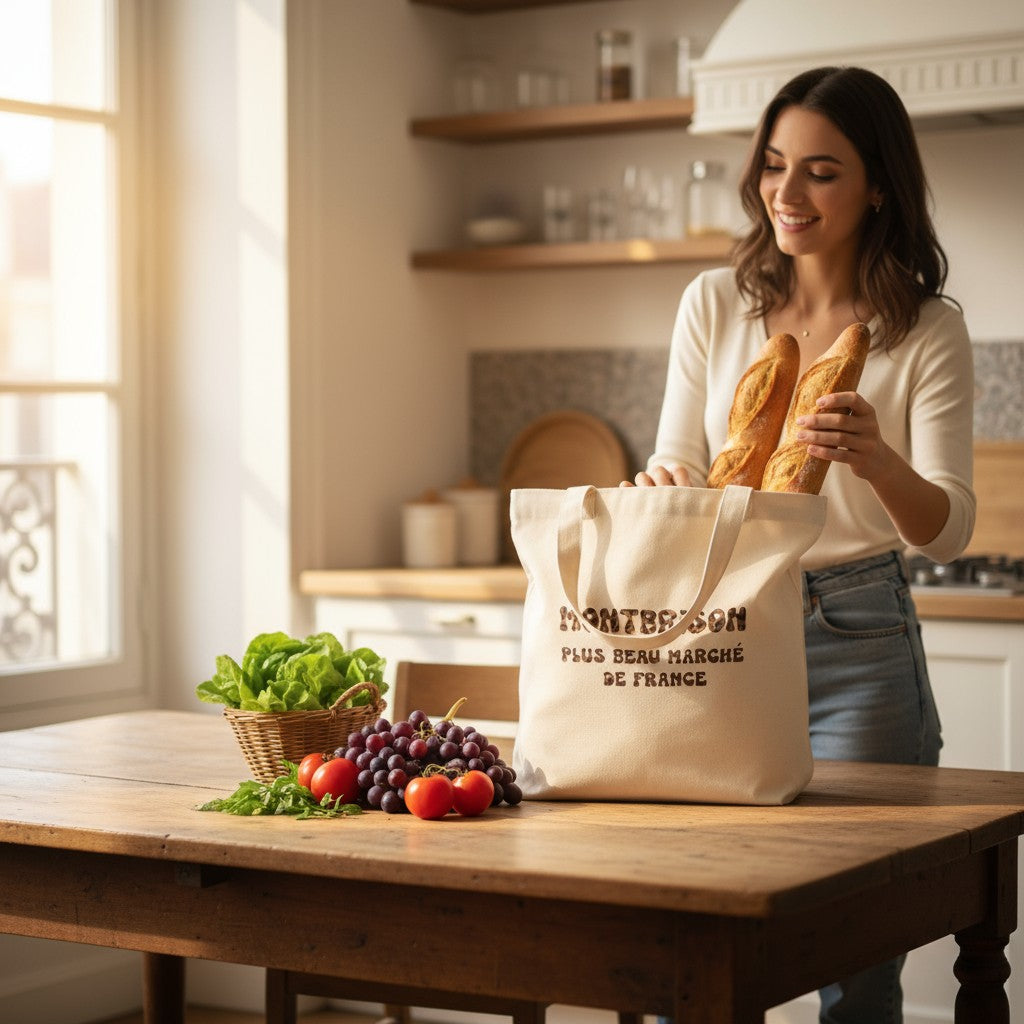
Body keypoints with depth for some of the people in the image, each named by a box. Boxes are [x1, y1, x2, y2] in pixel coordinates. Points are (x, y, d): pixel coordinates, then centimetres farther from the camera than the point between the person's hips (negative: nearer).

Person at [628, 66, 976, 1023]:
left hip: (859, 644, -2)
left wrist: (874, 458, -31)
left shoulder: (928, 332, -3)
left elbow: (949, 531, -11)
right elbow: (677, 471, 8)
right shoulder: (715, 304, 4)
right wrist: (662, 484, -17)